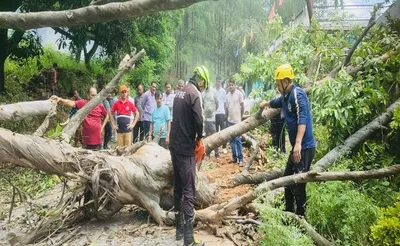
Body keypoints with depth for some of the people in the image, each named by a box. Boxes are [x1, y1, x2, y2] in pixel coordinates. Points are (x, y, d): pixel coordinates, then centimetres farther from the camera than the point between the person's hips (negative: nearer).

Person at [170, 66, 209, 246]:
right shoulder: (195, 94, -12)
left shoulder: (179, 93, 14)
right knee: (189, 192, -8)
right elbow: (198, 120, -20)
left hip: (174, 145, 9)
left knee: (178, 188, 15)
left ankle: (179, 229, 26)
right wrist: (199, 138, -1)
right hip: (186, 148, -9)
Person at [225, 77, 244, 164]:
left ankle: (240, 158, 4)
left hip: (237, 120, -5)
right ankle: (234, 156, 19)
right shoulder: (227, 95, 7)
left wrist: (241, 117, 1)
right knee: (232, 139, 9)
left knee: (238, 139, -3)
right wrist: (228, 117, 10)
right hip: (230, 121, 5)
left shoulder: (239, 93, -7)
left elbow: (242, 106, -3)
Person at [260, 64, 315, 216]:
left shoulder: (297, 94, -15)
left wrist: (298, 144, -36)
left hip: (304, 147, -10)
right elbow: (275, 103, 40)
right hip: (297, 147, 10)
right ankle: (289, 212, 34)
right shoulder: (285, 96, 14)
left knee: (298, 184, -5)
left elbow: (303, 119, -28)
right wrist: (265, 103, 56)